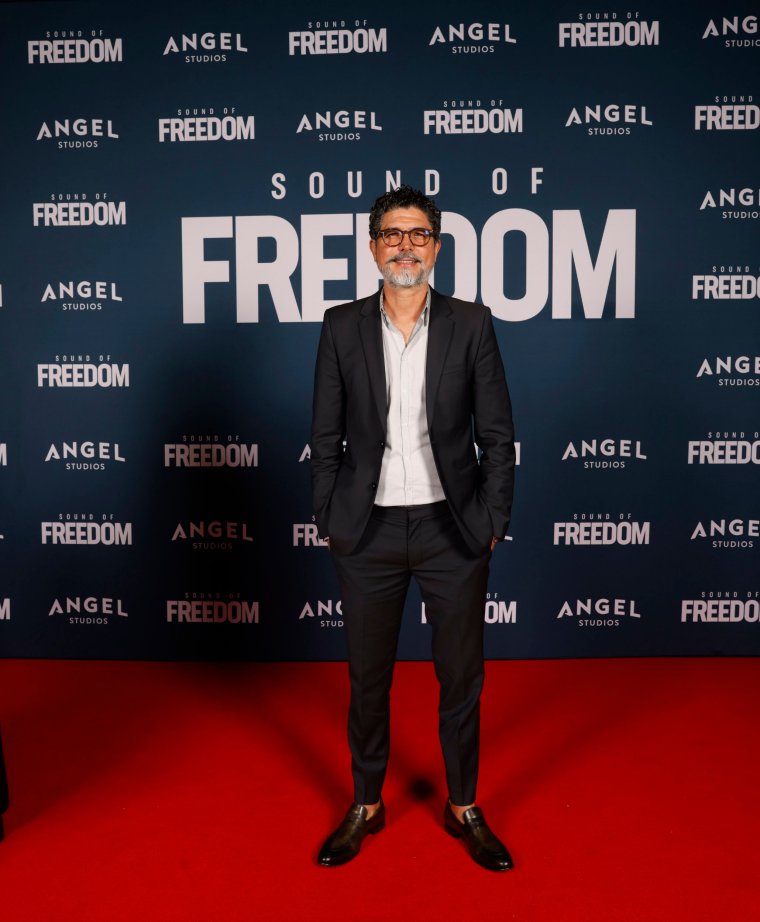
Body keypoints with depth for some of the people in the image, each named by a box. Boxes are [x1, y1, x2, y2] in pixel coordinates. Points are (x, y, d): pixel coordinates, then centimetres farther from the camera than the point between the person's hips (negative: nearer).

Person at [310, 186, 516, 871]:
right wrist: (329, 521, 2)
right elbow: (326, 437, 4)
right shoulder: (342, 327, 1)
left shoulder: (471, 325, -1)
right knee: (368, 677, 13)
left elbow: (498, 436, 1)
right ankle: (366, 807, 34)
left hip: (452, 530, 0)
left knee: (461, 677, 11)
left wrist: (492, 524, -2)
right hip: (368, 532, 1)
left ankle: (464, 809, 33)